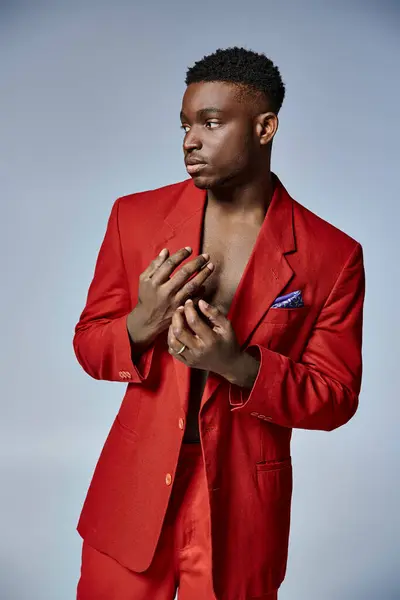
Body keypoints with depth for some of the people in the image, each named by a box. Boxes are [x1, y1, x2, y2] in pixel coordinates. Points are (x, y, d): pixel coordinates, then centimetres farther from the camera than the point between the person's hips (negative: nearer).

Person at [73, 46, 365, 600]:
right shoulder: (136, 216, -3)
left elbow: (335, 399, -6)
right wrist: (141, 325, -20)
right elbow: (88, 344, 3)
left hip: (241, 516, -1)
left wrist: (238, 365, -24)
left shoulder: (333, 255, -9)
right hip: (132, 501, 2)